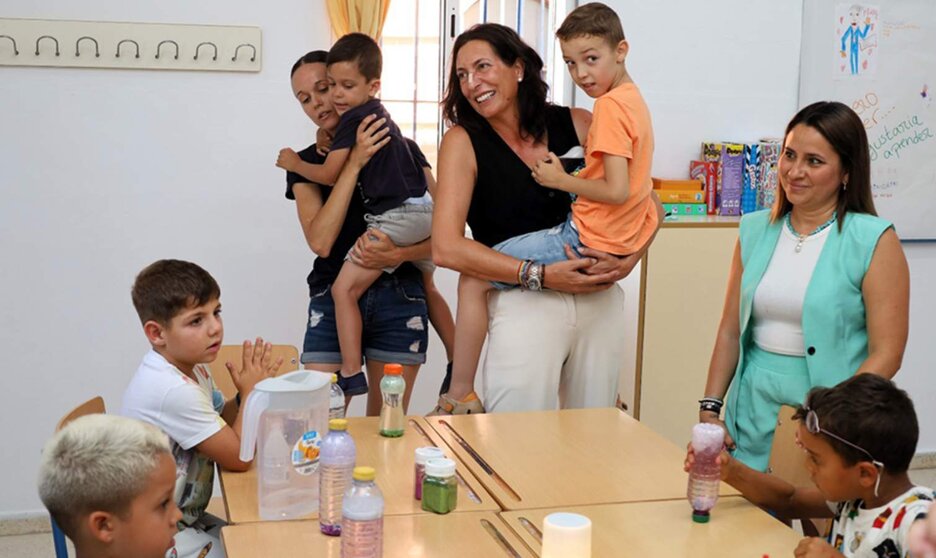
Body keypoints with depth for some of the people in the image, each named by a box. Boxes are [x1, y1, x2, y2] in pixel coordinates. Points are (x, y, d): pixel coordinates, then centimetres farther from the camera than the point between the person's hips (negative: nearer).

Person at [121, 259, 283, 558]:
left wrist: (246, 394, -9)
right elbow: (238, 457, -21)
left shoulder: (190, 368, 1)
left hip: (185, 519, 9)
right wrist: (251, 392, -10)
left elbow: (220, 429, 10)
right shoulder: (173, 390, -28)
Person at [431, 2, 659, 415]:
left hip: (587, 240, -10)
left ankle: (459, 399, -5)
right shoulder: (634, 100, 13)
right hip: (621, 241, 10)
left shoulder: (609, 106, -16)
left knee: (473, 280, -6)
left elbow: (617, 191, -24)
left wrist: (561, 180, -13)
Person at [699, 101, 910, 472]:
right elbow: (730, 331, 9)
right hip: (752, 417, 4)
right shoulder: (755, 231, 6)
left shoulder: (874, 241, -8)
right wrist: (709, 408, 3)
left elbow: (886, 354, -11)